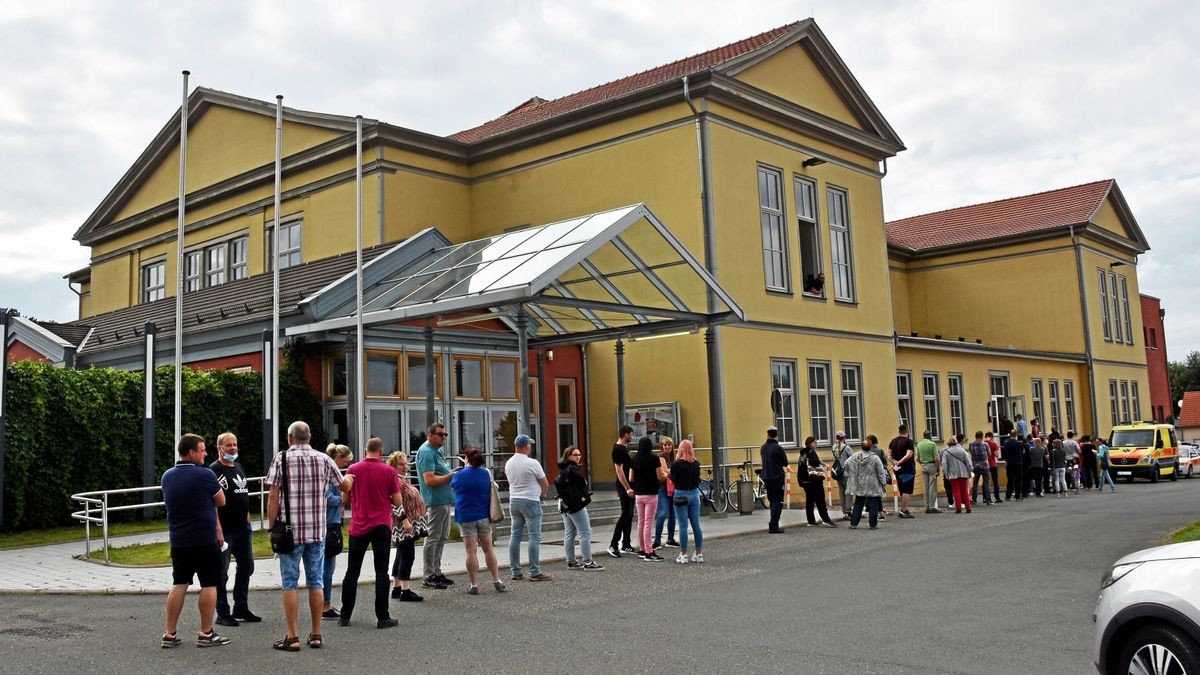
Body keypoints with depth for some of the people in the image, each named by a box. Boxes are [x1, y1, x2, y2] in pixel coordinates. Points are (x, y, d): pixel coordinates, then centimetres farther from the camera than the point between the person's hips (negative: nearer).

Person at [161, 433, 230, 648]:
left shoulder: (167, 476, 5)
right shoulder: (205, 475, -14)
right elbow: (221, 502, -2)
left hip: (177, 540, 6)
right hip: (205, 540, -6)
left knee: (179, 584, 13)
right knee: (209, 584, 4)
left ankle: (169, 634, 14)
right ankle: (206, 634, 6)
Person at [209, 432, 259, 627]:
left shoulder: (239, 468, 15)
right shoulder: (214, 470, -11)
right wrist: (217, 528, -23)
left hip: (242, 527, 9)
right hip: (225, 529, -9)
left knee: (246, 567, 15)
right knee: (221, 571, -2)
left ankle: (241, 608, 26)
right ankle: (222, 614, 5)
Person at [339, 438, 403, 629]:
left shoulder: (353, 469, -2)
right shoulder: (389, 471, -6)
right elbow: (398, 502, -4)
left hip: (359, 526, 2)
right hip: (382, 525, -2)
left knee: (352, 572, 11)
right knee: (381, 572, 2)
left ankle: (345, 616, 15)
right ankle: (382, 617, 3)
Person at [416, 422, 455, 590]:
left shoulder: (437, 450, 17)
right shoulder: (426, 452, -15)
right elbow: (430, 480, -22)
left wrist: (454, 474, 9)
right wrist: (451, 475, -19)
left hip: (444, 500, 10)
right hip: (435, 501, -10)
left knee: (441, 538, 15)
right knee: (433, 538, -5)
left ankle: (436, 572, 24)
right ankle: (428, 576, 1)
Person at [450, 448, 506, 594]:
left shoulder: (459, 475, -10)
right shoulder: (486, 473, -2)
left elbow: (453, 488, 9)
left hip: (466, 518, -3)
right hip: (484, 516, 3)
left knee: (471, 551, 0)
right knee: (488, 549, 13)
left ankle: (474, 585, 1)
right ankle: (497, 581, 16)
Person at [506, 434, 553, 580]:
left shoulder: (508, 463, 6)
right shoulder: (532, 463, -14)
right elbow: (545, 484, -6)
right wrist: (542, 494, 16)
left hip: (514, 501, 7)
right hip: (530, 501, -7)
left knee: (515, 535, 10)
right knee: (534, 537, -4)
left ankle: (515, 571, 12)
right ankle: (535, 572, -5)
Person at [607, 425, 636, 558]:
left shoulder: (625, 447, 15)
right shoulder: (618, 449, -15)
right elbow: (619, 470, -20)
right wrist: (627, 488, -23)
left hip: (629, 486, 10)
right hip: (624, 487, -10)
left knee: (629, 516, 11)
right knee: (625, 515, -10)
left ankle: (626, 545, 16)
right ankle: (613, 545, -8)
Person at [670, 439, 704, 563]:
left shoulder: (676, 464, -14)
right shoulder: (696, 463, -2)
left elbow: (673, 480, -4)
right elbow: (698, 479, 8)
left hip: (681, 495, -4)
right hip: (694, 494, 4)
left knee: (683, 526, 1)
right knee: (696, 525, 10)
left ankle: (683, 555, 5)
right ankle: (699, 554, 15)